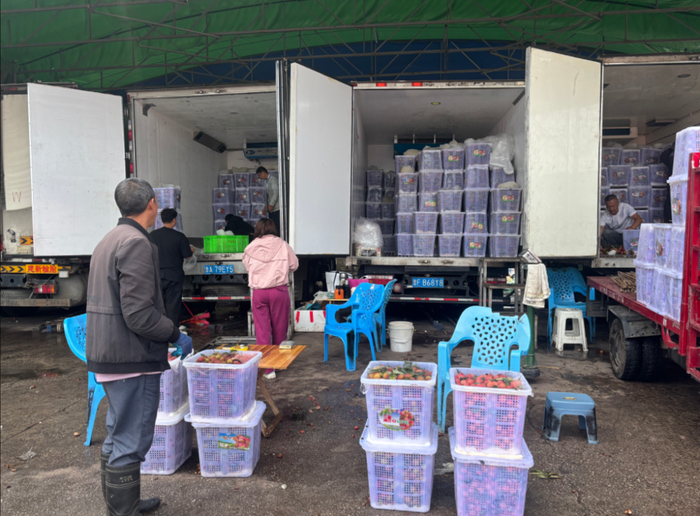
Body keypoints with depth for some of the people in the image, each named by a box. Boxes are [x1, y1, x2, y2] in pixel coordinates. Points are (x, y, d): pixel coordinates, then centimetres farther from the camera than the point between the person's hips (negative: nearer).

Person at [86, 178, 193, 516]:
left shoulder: (109, 240, 14)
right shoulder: (137, 244, -18)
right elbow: (139, 314, -24)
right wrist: (176, 336, -10)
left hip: (107, 356, 11)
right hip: (132, 360, -11)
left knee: (118, 437, 22)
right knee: (131, 443, 0)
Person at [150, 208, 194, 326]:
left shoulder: (152, 235, -2)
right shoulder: (179, 236, -12)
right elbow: (187, 255, -7)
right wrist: (191, 250, 15)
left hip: (157, 275, 3)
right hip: (174, 275, -3)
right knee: (173, 303, 6)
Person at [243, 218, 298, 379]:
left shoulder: (251, 248, -1)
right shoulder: (282, 245, -3)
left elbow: (247, 267, 12)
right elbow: (294, 265, 5)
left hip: (258, 292, 0)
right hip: (279, 290, 0)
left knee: (262, 329, 5)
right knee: (279, 328, 14)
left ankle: (266, 367, 6)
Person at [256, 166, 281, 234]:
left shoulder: (273, 179, -8)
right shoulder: (267, 181, 19)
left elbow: (276, 193, -18)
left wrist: (271, 204, -22)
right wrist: (266, 209, 21)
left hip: (275, 208, -9)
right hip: (271, 209, 9)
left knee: (276, 227, -11)